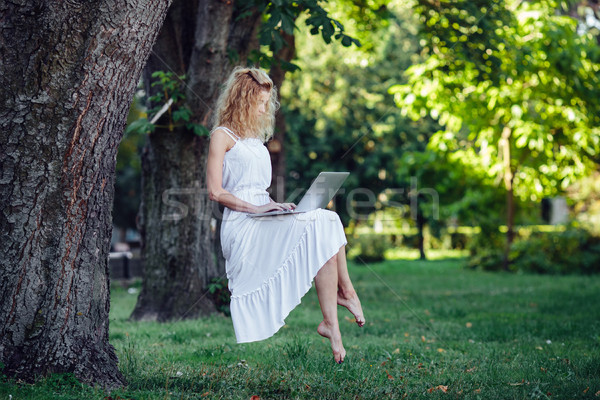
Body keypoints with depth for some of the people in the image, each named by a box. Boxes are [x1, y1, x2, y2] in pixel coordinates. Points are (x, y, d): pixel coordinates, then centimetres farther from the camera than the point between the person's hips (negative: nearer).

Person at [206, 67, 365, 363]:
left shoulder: (256, 138, 25)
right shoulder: (223, 136, 1)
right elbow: (215, 191, -8)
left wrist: (276, 205, 7)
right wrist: (256, 208, -15)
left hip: (264, 223, 7)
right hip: (242, 227, -7)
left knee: (328, 222, -18)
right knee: (321, 237, -25)